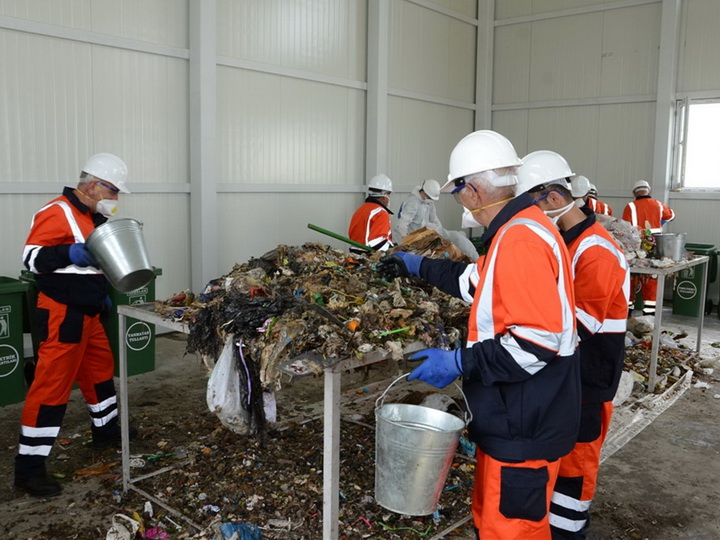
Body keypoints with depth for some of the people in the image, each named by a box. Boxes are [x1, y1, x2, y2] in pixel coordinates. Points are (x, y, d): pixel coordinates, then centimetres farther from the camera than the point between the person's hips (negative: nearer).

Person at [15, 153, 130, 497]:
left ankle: (106, 431, 38)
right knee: (51, 386, -7)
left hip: (87, 312, 10)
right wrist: (69, 253, -34)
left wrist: (101, 293, 19)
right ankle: (28, 468, 1)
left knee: (100, 370, 20)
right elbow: (31, 258, -20)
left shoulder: (92, 216, 14)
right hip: (62, 314, -10)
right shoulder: (57, 213, -16)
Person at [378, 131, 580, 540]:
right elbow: (481, 283, 26)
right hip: (515, 415, 10)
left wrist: (461, 362, -23)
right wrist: (419, 267, 29)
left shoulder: (520, 240, -24)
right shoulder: (520, 227, 10)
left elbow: (538, 340, -29)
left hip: (526, 426, -10)